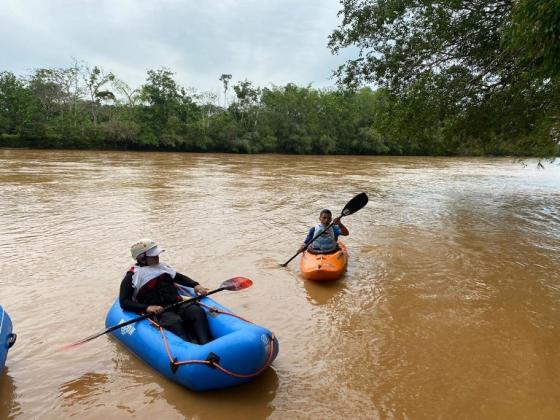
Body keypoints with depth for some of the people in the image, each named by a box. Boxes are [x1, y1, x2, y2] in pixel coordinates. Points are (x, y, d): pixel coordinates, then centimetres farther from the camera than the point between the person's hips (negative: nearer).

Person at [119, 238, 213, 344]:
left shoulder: (162, 267, 24)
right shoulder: (132, 276, 6)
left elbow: (180, 277, 32)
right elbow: (124, 302, -2)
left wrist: (195, 285, 11)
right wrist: (147, 308, -18)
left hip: (177, 304, 5)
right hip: (158, 311, -5)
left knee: (198, 312, -25)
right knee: (175, 322, -36)